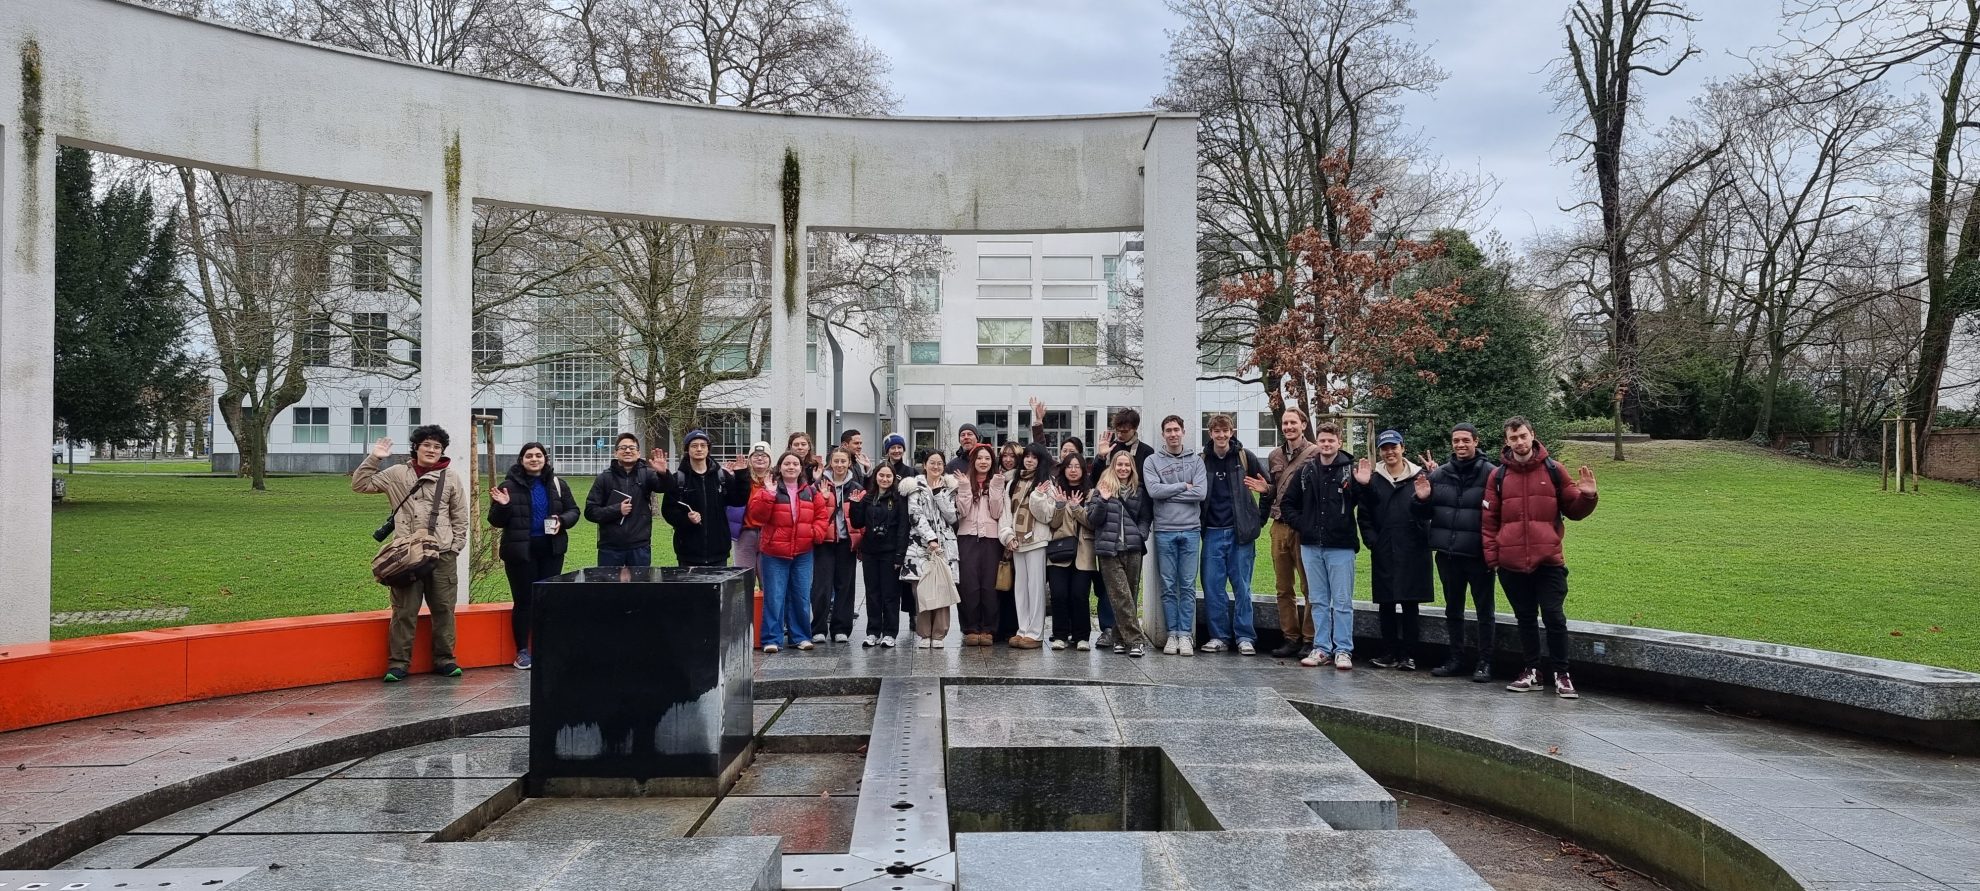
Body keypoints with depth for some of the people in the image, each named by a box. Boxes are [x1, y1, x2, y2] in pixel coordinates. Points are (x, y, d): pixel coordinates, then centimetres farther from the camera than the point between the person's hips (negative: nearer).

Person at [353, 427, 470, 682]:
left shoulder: (451, 480, 8)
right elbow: (360, 485, 9)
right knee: (404, 610, -2)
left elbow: (460, 519, 10)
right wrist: (374, 459, 0)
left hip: (442, 556, 1)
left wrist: (454, 548, 2)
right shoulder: (397, 474, 8)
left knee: (443, 609, 6)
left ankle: (444, 660, 16)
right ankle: (398, 662, 4)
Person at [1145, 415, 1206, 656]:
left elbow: (1200, 493, -7)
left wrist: (1168, 492, -8)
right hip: (1164, 530, 0)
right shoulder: (1152, 461, 5)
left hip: (1190, 530, 0)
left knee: (1188, 586, 2)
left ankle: (1185, 634, 6)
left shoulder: (1196, 461, 6)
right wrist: (1183, 486, -6)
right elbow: (1154, 490, -11)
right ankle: (1172, 634, 10)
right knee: (1168, 586, 4)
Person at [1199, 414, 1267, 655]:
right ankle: (1219, 636, 10)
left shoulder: (1245, 457, 1)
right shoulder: (1203, 461, 6)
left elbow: (1269, 486, 6)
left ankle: (1244, 637, 7)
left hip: (1240, 531, -2)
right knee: (1212, 586, 1)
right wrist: (1198, 521, 4)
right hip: (1213, 533, 2)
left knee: (1242, 586, 2)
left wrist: (1260, 519, -3)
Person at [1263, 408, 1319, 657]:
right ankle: (1291, 638, 15)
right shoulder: (1274, 457, 14)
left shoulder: (1315, 454, -5)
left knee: (1310, 587, -1)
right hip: (1279, 527, 6)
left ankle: (1310, 639, 5)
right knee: (1283, 588, 9)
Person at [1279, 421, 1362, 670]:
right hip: (1311, 546, 4)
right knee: (1318, 601, 11)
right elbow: (1287, 503, 16)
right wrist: (1301, 524, 4)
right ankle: (1322, 648, 18)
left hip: (1341, 546, -4)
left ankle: (1343, 650, 8)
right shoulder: (1306, 470, 7)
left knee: (1342, 602, 1)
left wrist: (1363, 485, -25)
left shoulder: (1350, 470, -4)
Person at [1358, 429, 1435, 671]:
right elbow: (1364, 515, 8)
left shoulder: (1419, 478, 1)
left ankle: (1408, 655, 8)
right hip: (1383, 553, 2)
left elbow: (1427, 514, -4)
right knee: (1386, 604, 6)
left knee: (1410, 604, 3)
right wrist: (1372, 540, -4)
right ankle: (1389, 653, 15)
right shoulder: (1373, 480, 8)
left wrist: (1422, 500, -23)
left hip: (1412, 551, -2)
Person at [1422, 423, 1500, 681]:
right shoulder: (1440, 473, 6)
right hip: (1447, 553, 5)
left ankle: (1484, 662, 12)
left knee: (1485, 610, 4)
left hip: (1478, 554, -4)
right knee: (1453, 609, 13)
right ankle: (1456, 658, 24)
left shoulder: (1490, 473, -6)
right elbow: (1426, 511, 11)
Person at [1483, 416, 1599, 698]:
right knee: (1525, 618, 11)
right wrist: (1491, 555, 1)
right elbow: (1489, 521, 7)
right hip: (1511, 564, 2)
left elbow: (1574, 510, 7)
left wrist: (1587, 496, -12)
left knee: (1554, 617, -3)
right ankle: (1532, 671, 21)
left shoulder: (1553, 470, 2)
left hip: (1548, 561, -2)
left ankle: (1561, 674, 8)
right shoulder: (1498, 476, 5)